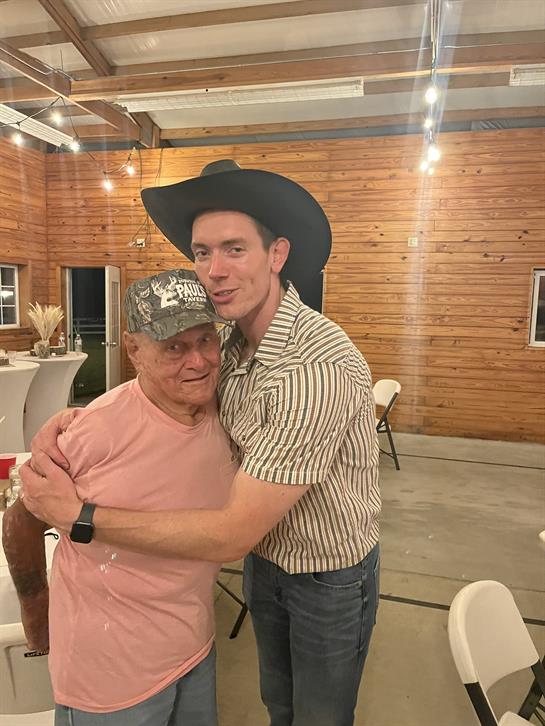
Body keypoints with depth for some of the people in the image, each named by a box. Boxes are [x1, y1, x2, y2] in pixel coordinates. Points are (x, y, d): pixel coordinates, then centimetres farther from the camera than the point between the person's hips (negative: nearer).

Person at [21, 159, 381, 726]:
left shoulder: (320, 366, -36)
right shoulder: (233, 347, -9)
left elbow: (232, 534, -35)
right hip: (266, 557, 6)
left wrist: (78, 514, -28)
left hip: (332, 577, -6)